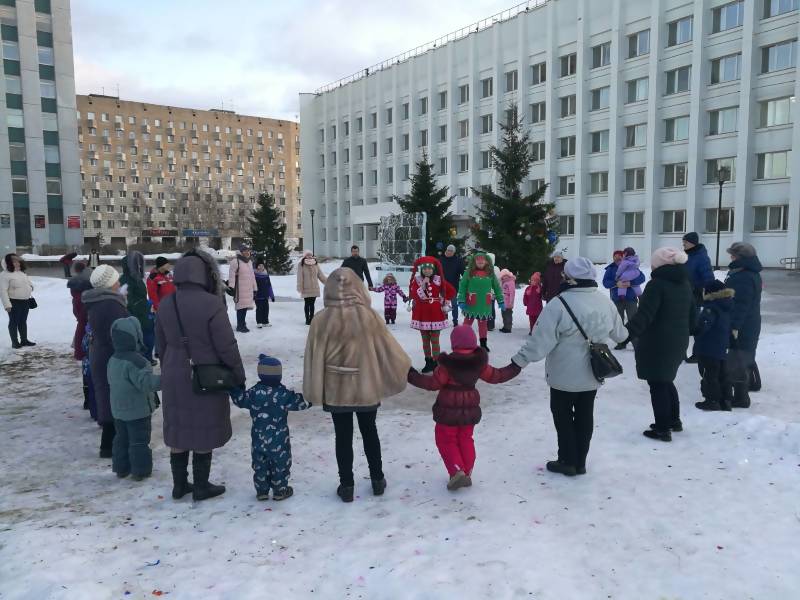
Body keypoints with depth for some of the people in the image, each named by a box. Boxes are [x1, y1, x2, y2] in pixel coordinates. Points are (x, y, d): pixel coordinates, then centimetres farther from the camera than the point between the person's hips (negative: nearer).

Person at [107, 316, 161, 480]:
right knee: (139, 440, 1)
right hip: (138, 410, -8)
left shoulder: (113, 360, 6)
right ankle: (140, 470, 7)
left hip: (118, 409, 8)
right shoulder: (135, 361, -23)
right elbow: (145, 381, -31)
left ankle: (121, 468, 25)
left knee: (121, 438, 17)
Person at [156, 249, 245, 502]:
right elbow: (227, 346, -16)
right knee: (203, 432, 8)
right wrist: (239, 375, -4)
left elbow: (161, 345, 10)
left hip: (174, 379, 6)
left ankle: (179, 484, 28)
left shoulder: (166, 305, 0)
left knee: (178, 429, 16)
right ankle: (201, 486, 20)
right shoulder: (211, 304, -19)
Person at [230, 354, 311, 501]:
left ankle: (261, 491, 24)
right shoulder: (283, 394, -16)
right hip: (279, 441, -3)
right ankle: (280, 491, 21)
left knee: (260, 465, 17)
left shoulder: (253, 393, -9)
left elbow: (239, 399, 4)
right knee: (280, 465, 13)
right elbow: (300, 402, -11)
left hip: (258, 440, 3)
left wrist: (233, 388, 20)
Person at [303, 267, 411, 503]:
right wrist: (406, 368, 12)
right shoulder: (368, 316, -14)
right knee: (369, 432, 20)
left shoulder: (322, 320, -14)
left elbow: (315, 359, -8)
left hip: (336, 390, -1)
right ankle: (377, 479, 31)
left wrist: (313, 391, 3)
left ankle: (346, 485, 22)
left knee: (343, 436, 14)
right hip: (366, 387, 1)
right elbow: (388, 348, -6)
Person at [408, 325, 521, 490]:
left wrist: (412, 376, -11)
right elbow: (495, 376, 4)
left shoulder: (448, 364, -20)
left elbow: (434, 383, -17)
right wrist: (514, 369, 21)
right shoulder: (479, 362, -7)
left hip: (448, 409, -5)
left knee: (446, 440, 10)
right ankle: (467, 473, 22)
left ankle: (457, 471, -5)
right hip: (470, 409, 5)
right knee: (465, 439, 20)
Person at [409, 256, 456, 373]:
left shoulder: (439, 280, -3)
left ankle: (435, 363, 4)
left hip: (436, 314, -2)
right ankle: (428, 362, 20)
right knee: (425, 340, 10)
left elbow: (452, 291, 6)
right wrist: (423, 285, -23)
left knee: (434, 340, -1)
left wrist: (445, 302, 4)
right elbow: (414, 295, -15)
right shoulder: (417, 280, -2)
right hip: (422, 314, 2)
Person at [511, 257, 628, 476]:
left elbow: (541, 341, -26)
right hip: (593, 375, 6)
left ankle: (567, 461, 20)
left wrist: (519, 361, -19)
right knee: (585, 416, 17)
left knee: (563, 416, 12)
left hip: (565, 375, -6)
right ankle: (580, 462, 27)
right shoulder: (605, 302, -1)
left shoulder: (559, 304, -23)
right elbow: (619, 334, 15)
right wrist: (627, 332, 38)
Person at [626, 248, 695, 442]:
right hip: (678, 342, 8)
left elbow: (643, 316, -27)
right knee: (666, 380, 23)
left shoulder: (657, 284, -17)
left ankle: (662, 429, 8)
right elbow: (693, 315, 17)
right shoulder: (684, 283, 9)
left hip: (656, 343, -8)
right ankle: (674, 420, 33)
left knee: (657, 384, 2)